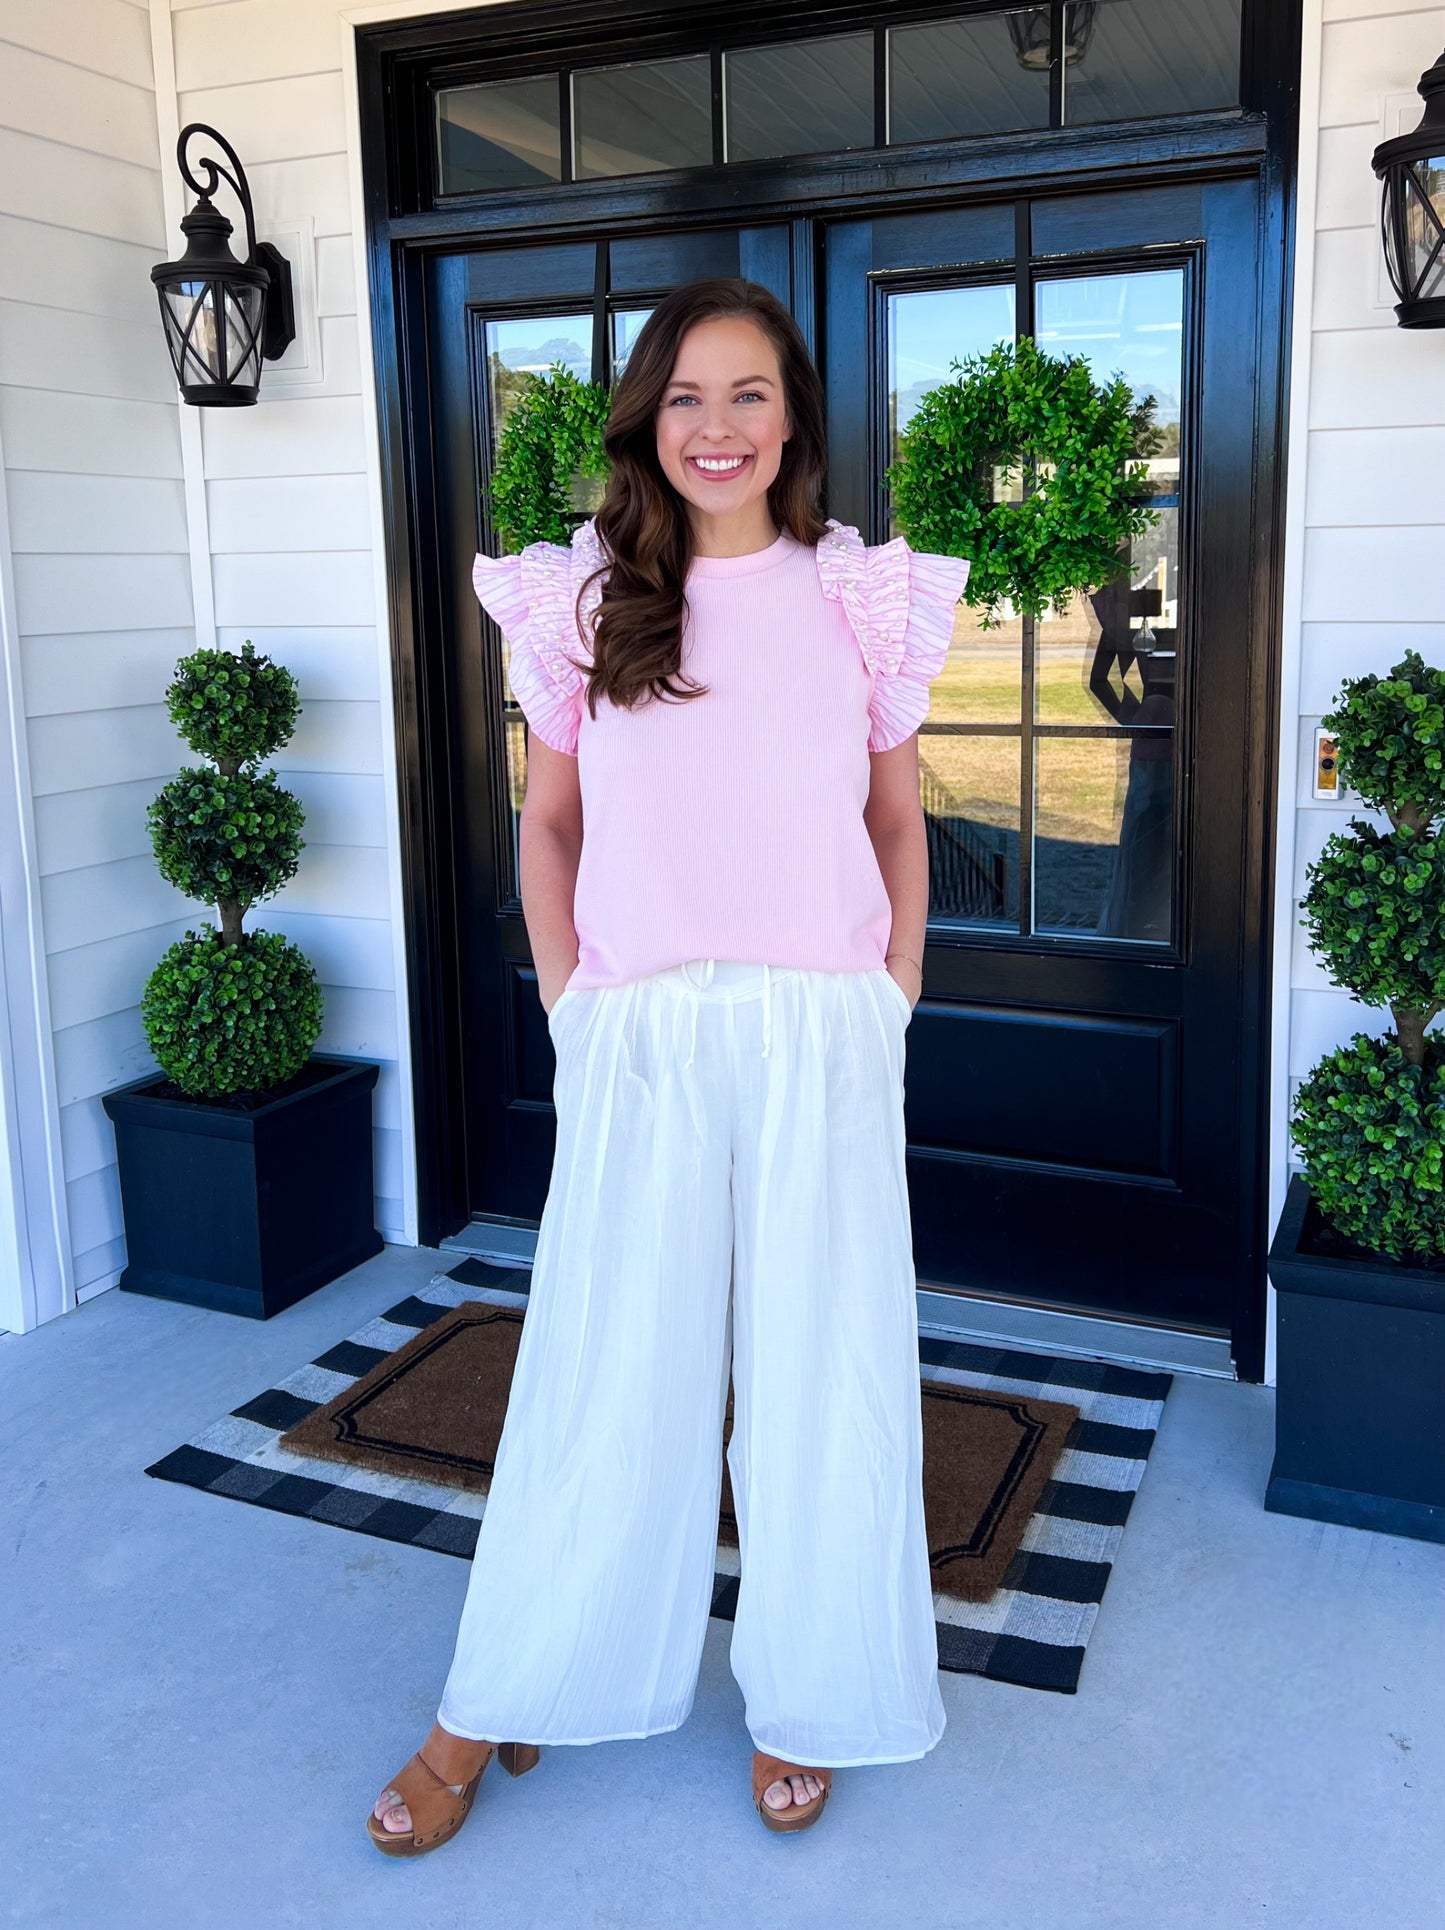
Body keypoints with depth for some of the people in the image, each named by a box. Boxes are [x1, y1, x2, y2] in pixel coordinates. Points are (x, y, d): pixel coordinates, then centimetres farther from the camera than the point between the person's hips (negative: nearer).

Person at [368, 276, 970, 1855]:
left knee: (824, 1367, 9)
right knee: (605, 1366, 8)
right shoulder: (586, 602, 5)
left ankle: (807, 1696, 30)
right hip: (639, 1040, 0)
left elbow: (898, 820, 12)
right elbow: (549, 824, 11)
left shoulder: (864, 599, 5)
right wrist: (566, 993, 1)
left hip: (822, 1036, 0)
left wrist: (894, 996, 3)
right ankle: (497, 1704, 27)